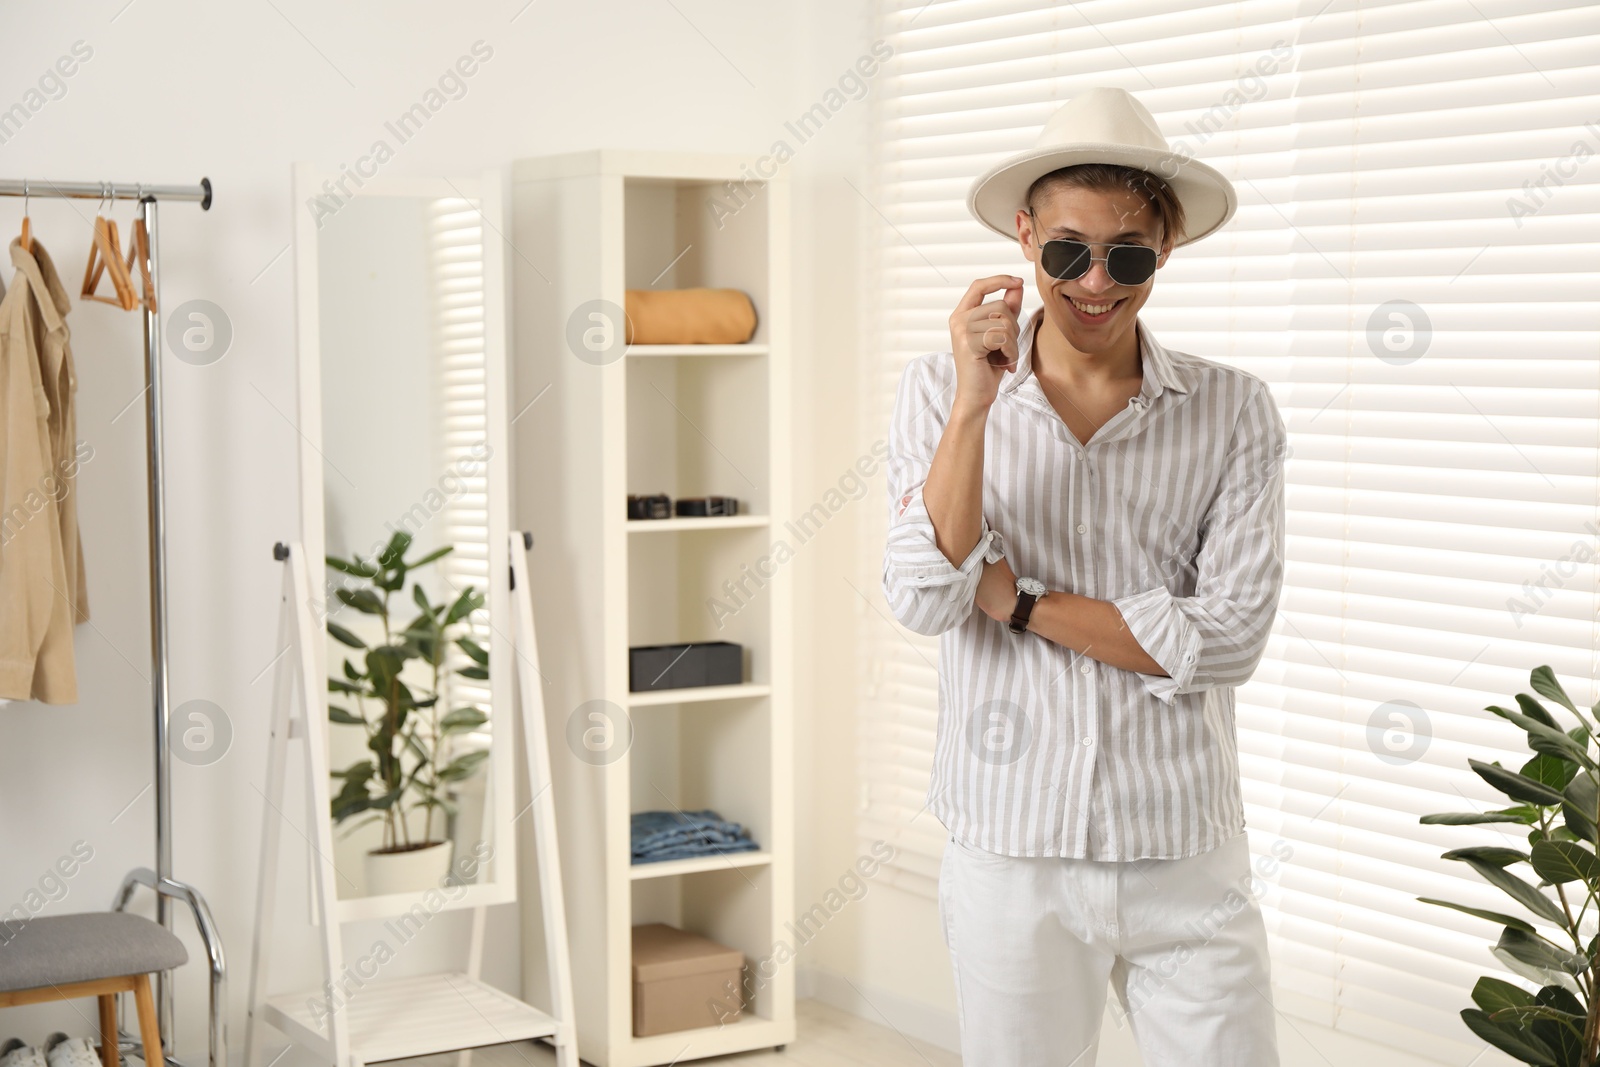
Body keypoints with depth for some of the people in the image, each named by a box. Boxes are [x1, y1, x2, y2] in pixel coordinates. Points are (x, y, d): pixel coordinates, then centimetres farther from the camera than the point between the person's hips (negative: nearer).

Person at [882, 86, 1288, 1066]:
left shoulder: (1235, 411, -2)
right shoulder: (942, 390, 0)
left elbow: (1228, 639, -10)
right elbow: (926, 600, -11)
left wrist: (1015, 599, -10)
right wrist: (973, 402, -18)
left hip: (1188, 857, 0)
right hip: (1012, 848, 0)